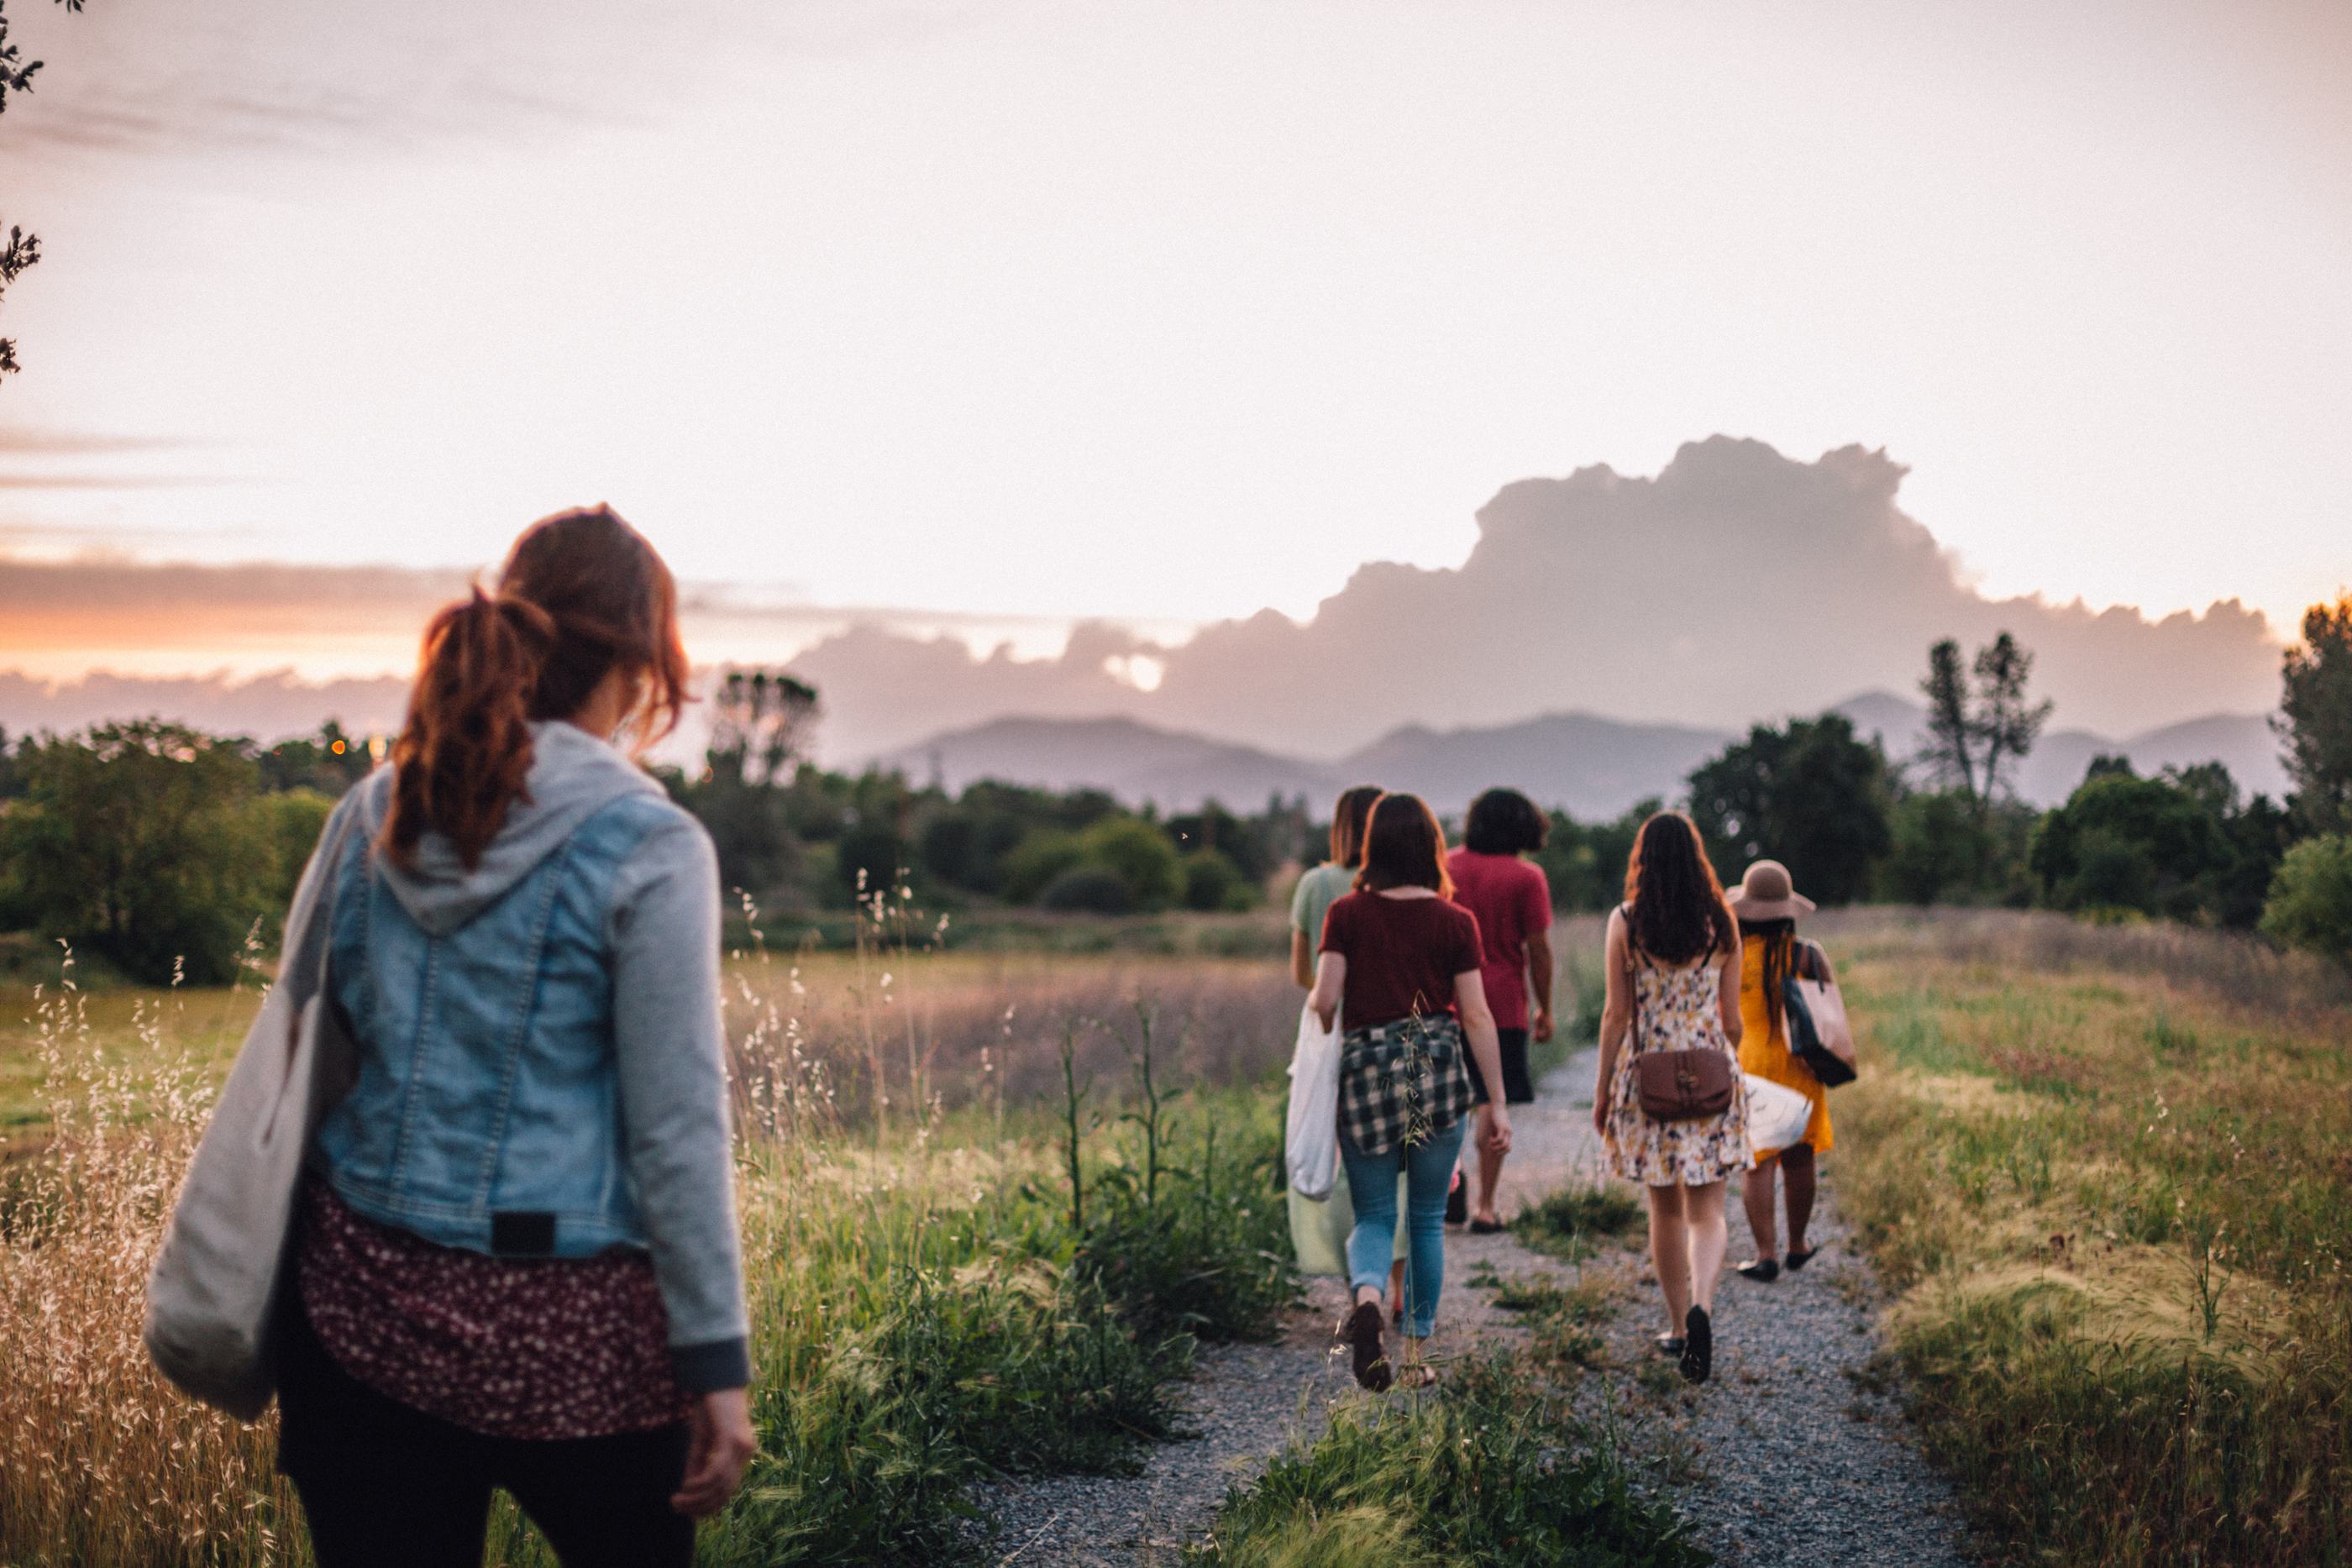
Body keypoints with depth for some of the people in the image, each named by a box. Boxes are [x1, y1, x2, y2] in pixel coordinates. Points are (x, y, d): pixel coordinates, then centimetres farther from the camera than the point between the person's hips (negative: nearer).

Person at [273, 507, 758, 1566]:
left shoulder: (373, 815, 3)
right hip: (564, 1328, -4)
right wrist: (717, 1364, -7)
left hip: (365, 1297, 5)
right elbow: (676, 1127, -12)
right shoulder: (647, 850, -12)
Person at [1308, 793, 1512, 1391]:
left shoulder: (1346, 915, -1)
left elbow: (1325, 1000, -7)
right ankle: (1416, 1349, 18)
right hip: (1438, 1070, 0)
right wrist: (1498, 1104, 2)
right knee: (1427, 1218, 14)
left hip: (1365, 1067, 0)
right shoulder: (1455, 921, -1)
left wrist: (1311, 1003, 17)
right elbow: (1476, 1017, -2)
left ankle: (1367, 1295, -23)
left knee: (1374, 1214, 8)